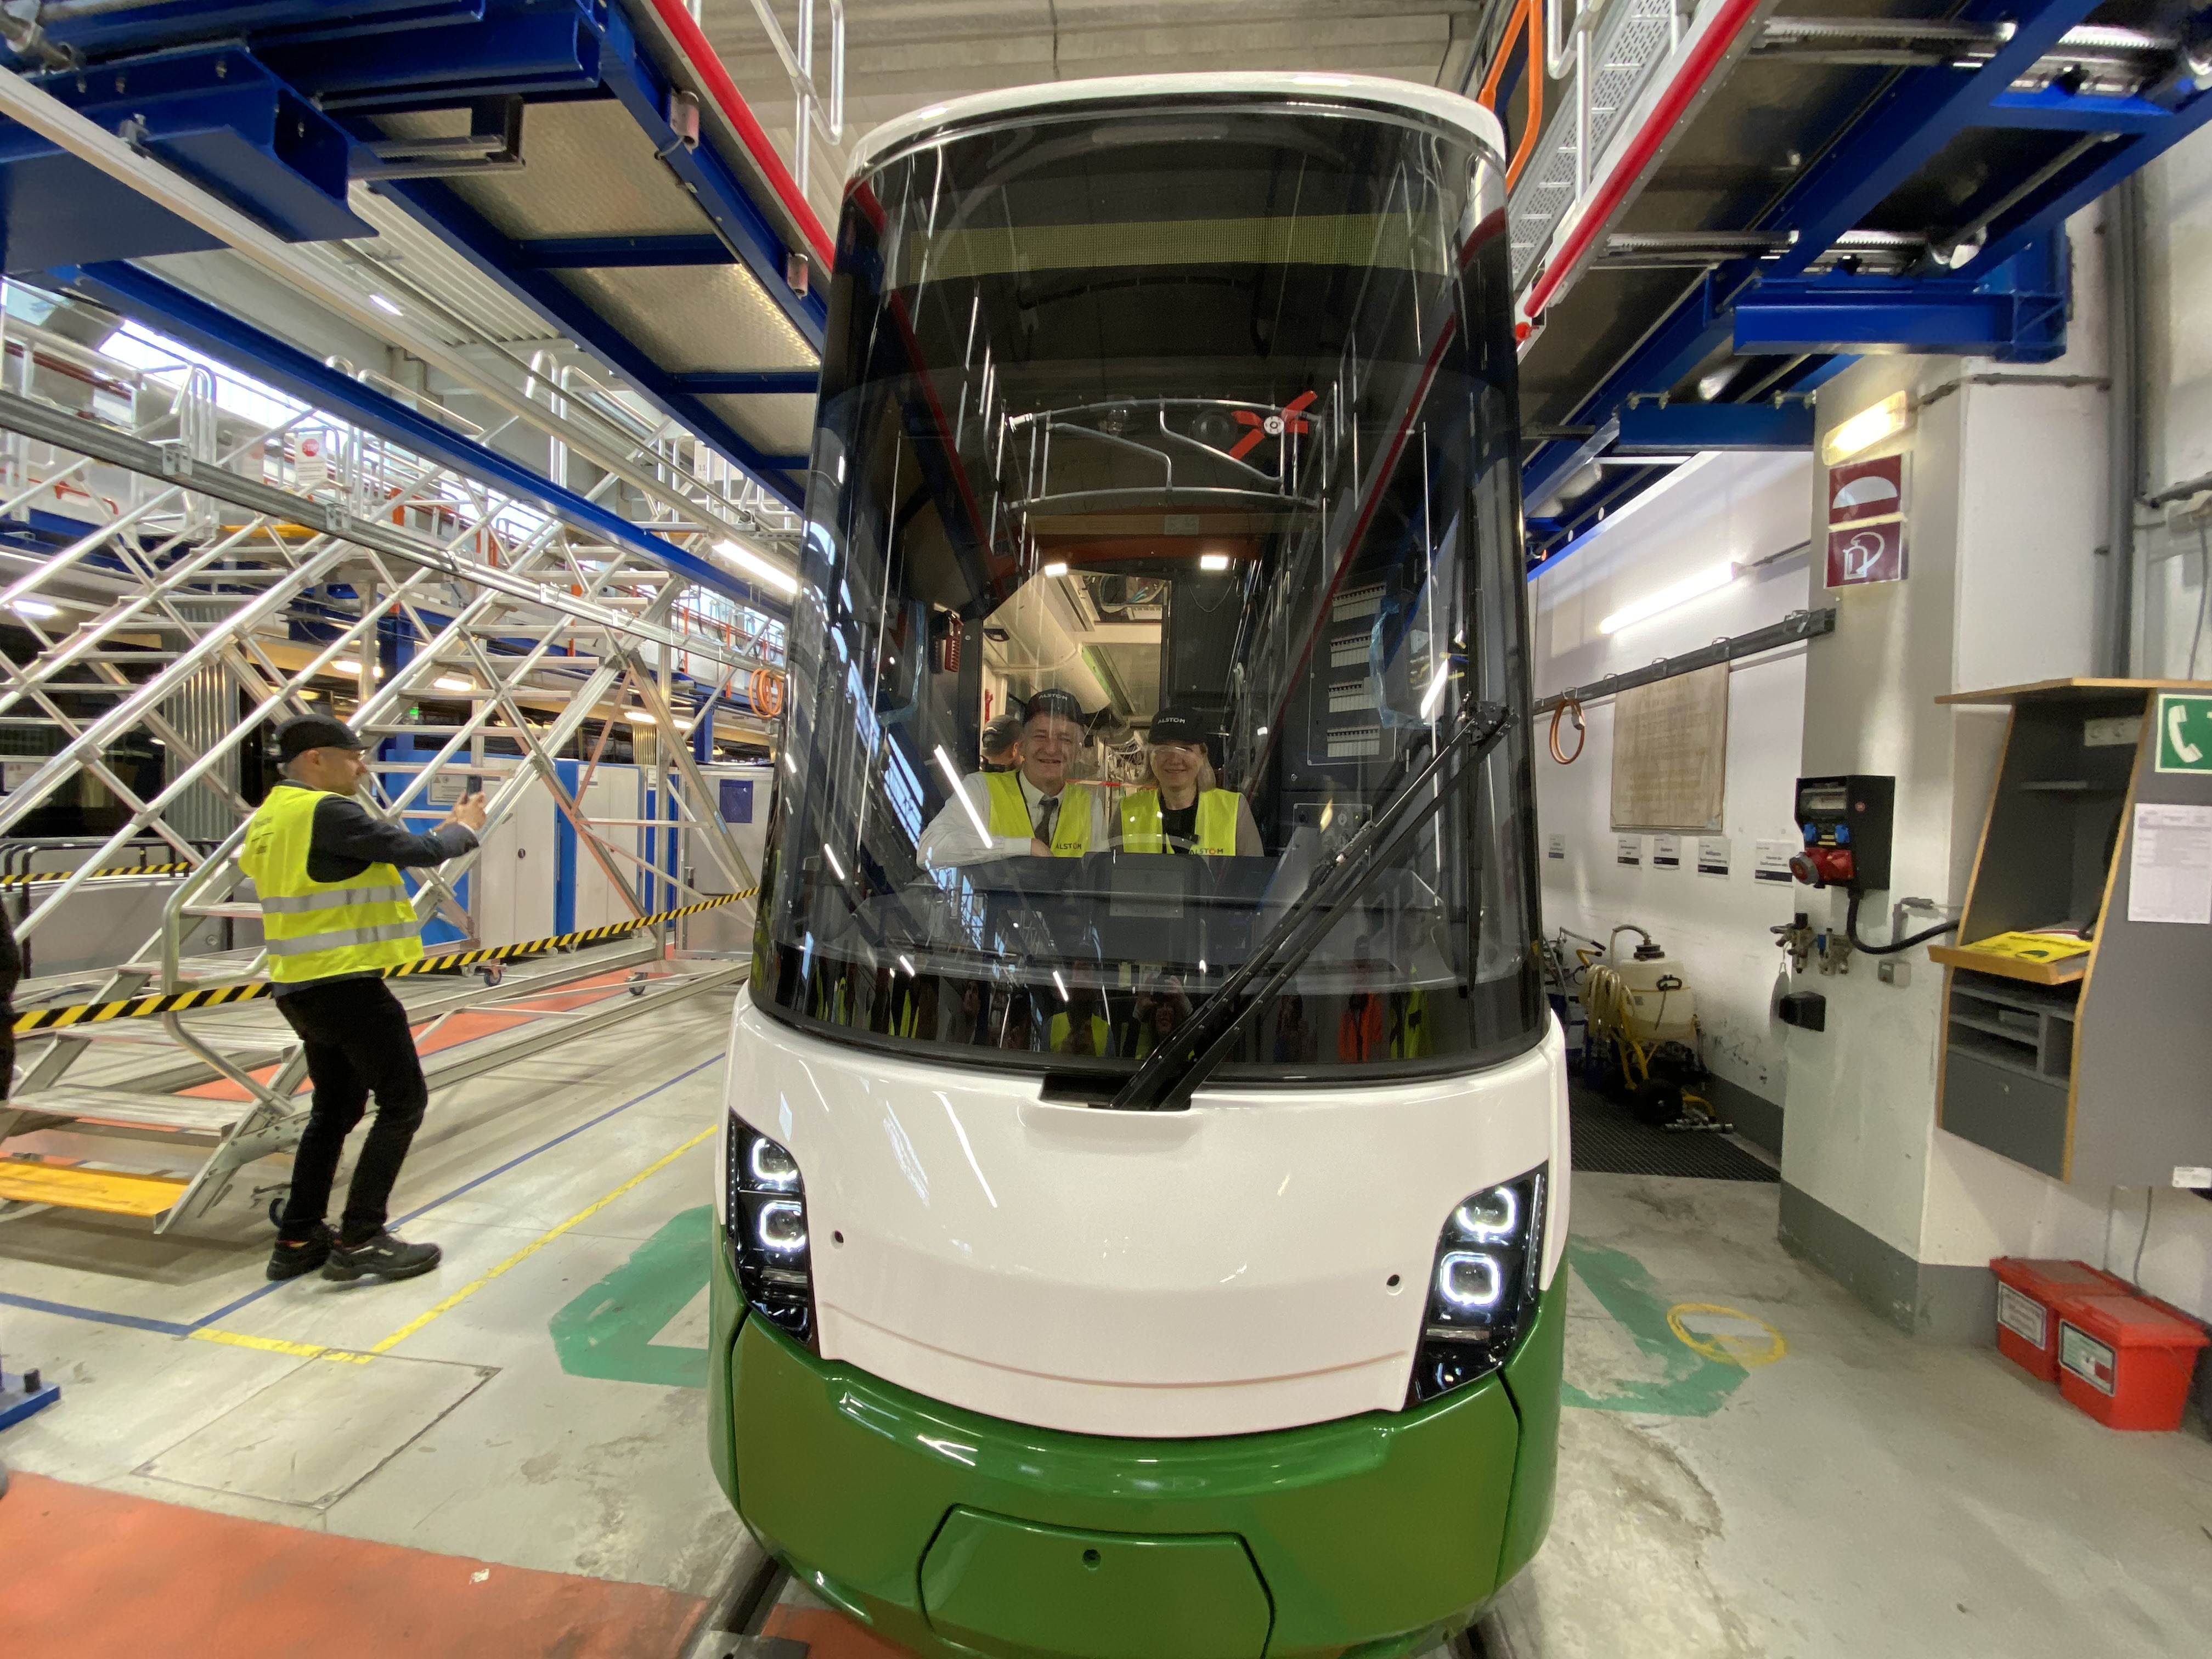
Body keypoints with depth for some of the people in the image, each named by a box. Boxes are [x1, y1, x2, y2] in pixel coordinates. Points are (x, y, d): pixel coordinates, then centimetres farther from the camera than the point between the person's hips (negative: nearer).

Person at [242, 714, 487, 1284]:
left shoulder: (275, 815, 13)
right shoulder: (326, 811, -17)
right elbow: (416, 852, -16)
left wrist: (442, 832, 13)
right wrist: (464, 830, 2)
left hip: (304, 989, 10)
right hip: (347, 987, -10)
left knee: (335, 1109, 20)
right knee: (403, 1102, 0)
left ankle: (298, 1240, 26)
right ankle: (359, 1240, 4)